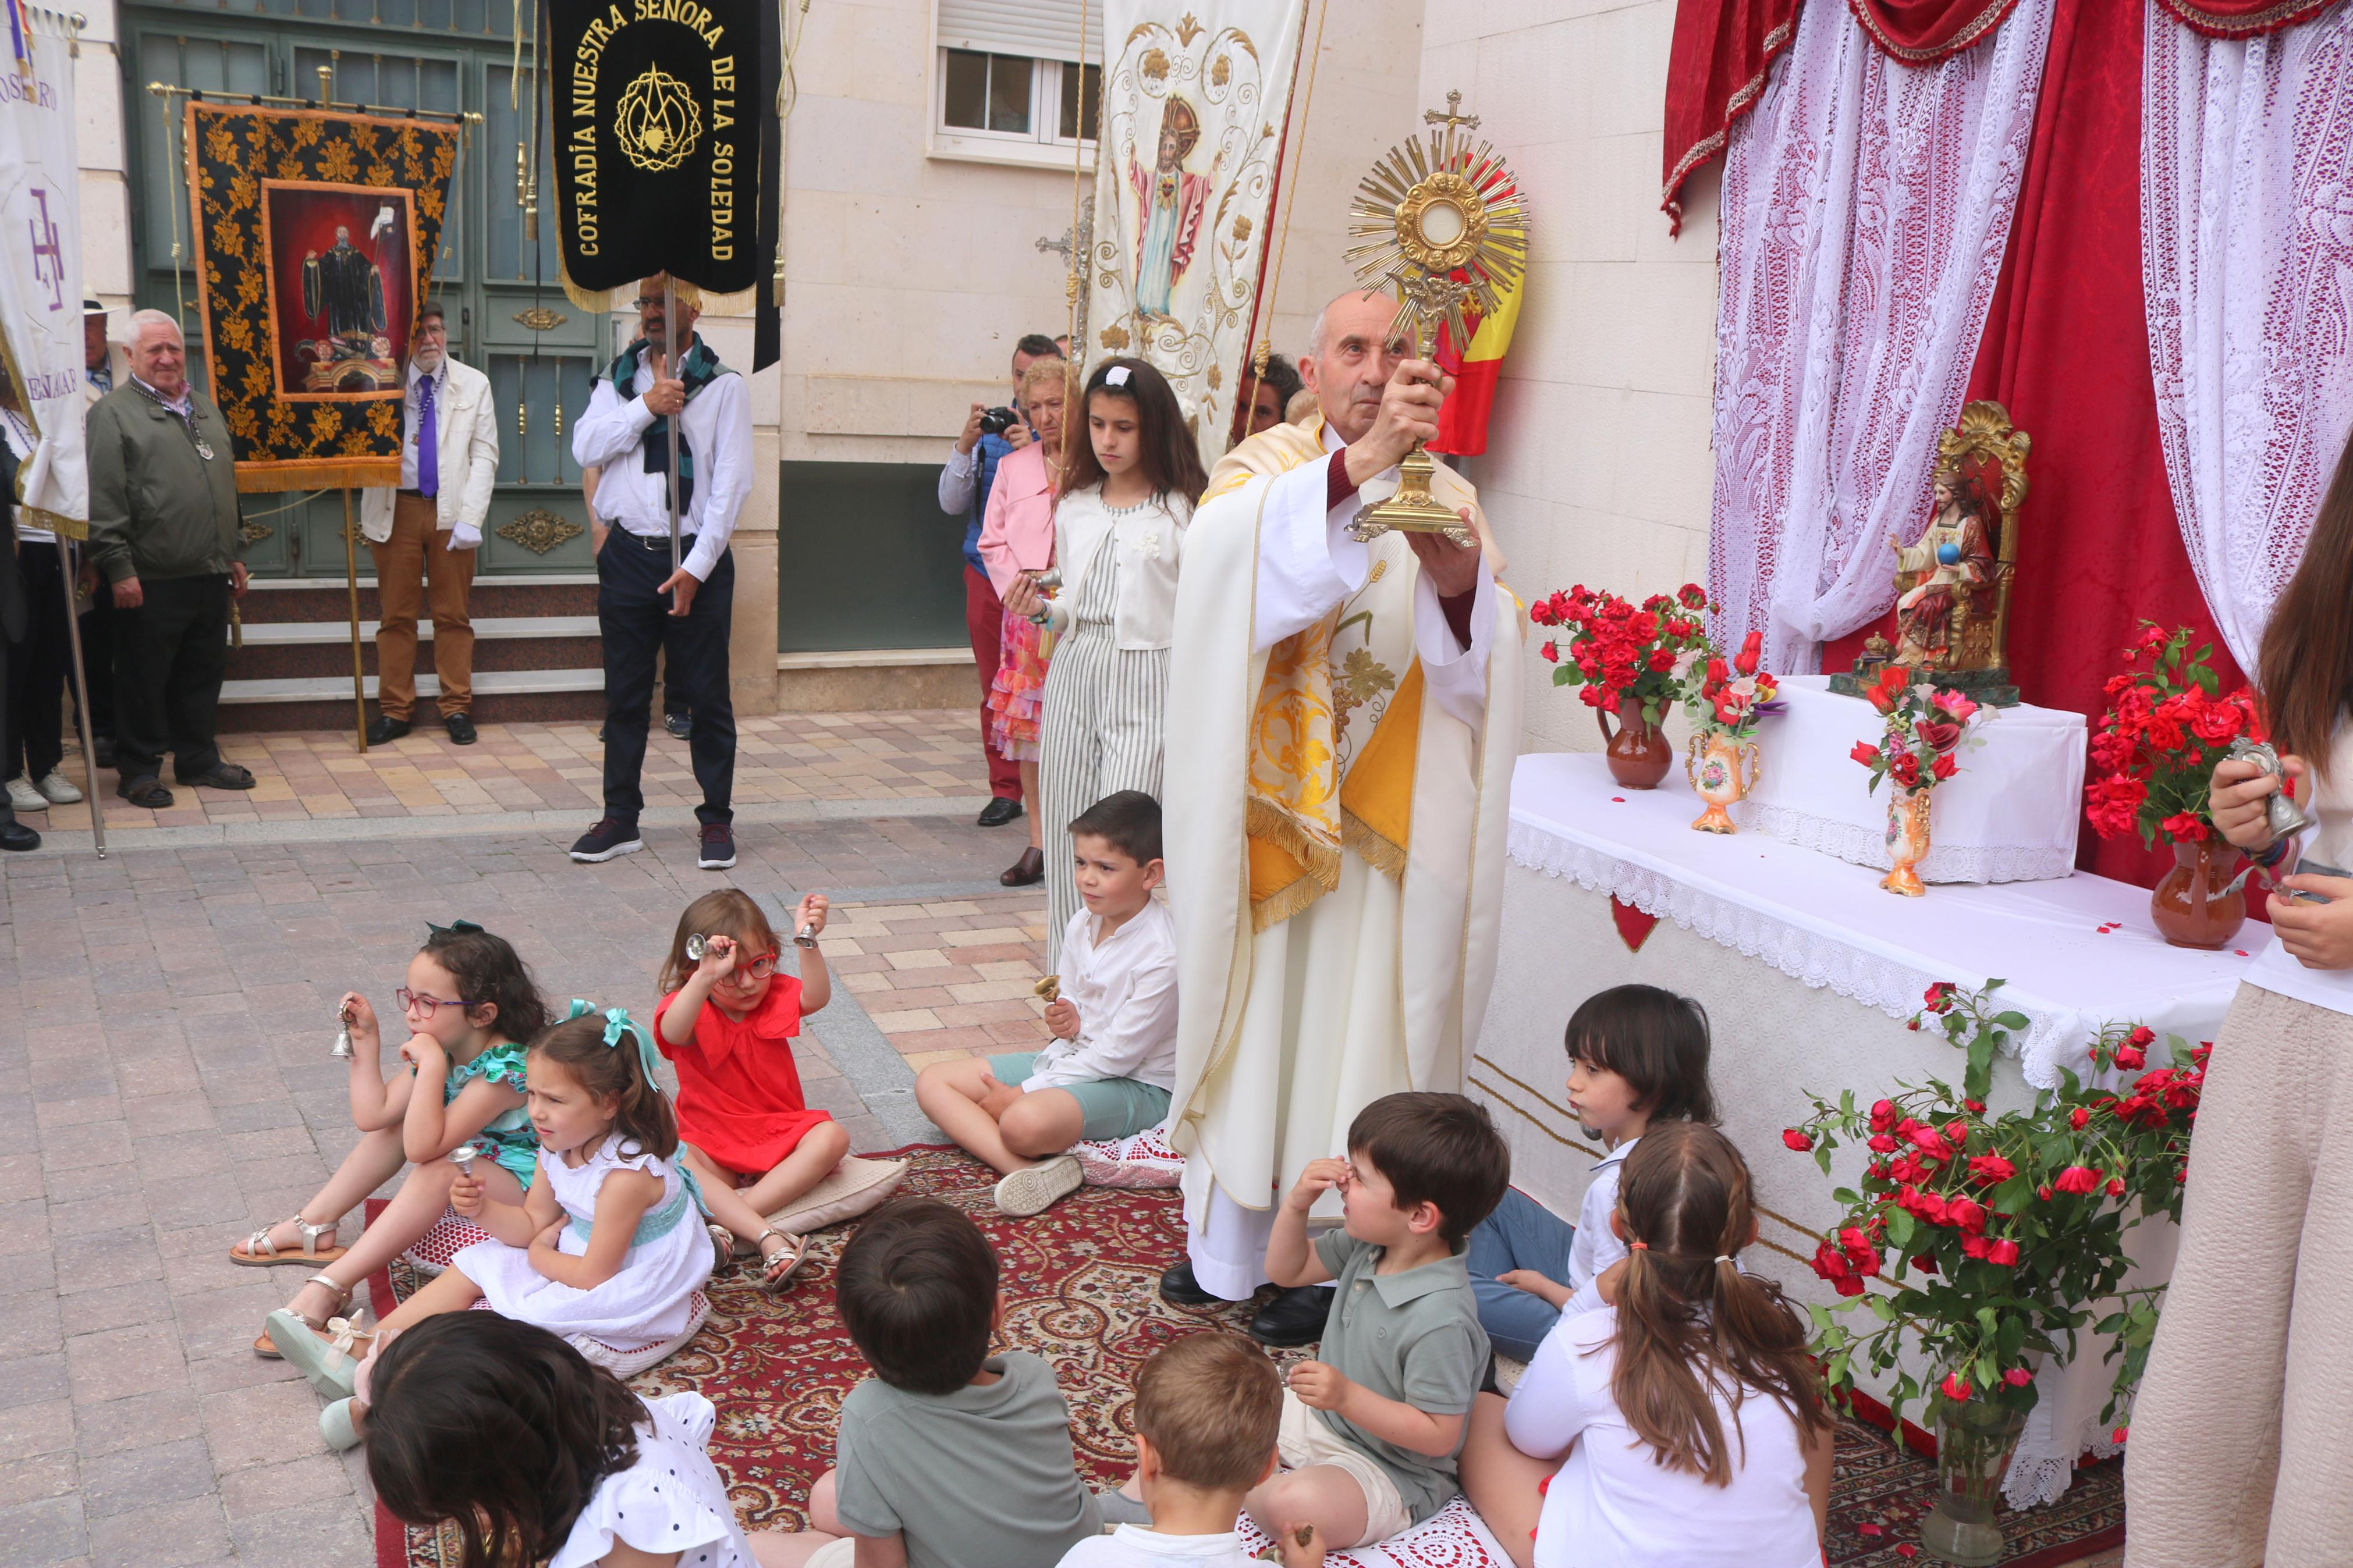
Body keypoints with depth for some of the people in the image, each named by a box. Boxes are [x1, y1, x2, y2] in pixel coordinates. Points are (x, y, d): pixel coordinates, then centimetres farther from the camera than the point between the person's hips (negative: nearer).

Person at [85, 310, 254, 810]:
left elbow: (227, 486, 24)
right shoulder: (114, 413, -6)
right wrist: (119, 567, -17)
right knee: (144, 677, 2)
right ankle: (139, 769, 12)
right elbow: (104, 500, -12)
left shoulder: (205, 409, 18)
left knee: (203, 673, 13)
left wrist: (234, 554, 21)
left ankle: (199, 758, 25)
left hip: (211, 575, 7)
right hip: (150, 581, -6)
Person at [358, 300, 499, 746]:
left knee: (453, 614, 5)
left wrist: (470, 517, -9)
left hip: (450, 510, 1)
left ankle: (457, 709, 12)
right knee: (396, 615, 4)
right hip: (396, 508, 0)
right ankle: (394, 710, 12)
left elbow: (485, 455, 2)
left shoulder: (473, 384, 6)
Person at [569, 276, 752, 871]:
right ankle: (620, 819, 16)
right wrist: (645, 406, -14)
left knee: (708, 696, 1)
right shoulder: (617, 380, 13)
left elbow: (731, 482, -6)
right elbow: (585, 447, -1)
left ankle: (717, 820, 11)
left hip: (697, 558, -3)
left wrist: (696, 567, -12)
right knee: (625, 694, 7)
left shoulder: (723, 386, 0)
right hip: (627, 553, 3)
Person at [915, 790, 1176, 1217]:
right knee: (933, 1081, -3)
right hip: (1073, 1057, 10)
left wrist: (1022, 1093, -16)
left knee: (1025, 1122, -40)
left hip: (1136, 1085, -10)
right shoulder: (1081, 926, 3)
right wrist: (1067, 1018, -8)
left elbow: (1117, 1053, -20)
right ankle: (1025, 1169, -25)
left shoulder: (1164, 954, -22)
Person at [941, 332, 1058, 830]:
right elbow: (952, 504, 6)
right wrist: (964, 447, -8)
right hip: (988, 573, 3)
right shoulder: (988, 427, 10)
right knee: (997, 688, 7)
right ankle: (1006, 789, 16)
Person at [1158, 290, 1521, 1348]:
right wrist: (1357, 462, -37)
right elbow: (1223, 544, -24)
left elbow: (1485, 660, -6)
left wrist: (1463, 583, -29)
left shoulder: (1444, 495, 5)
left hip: (1379, 825, 0)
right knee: (1254, 1015, 10)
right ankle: (1231, 1241, 26)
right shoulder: (1264, 471, 2)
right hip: (1264, 813, 0)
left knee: (1351, 1032, 3)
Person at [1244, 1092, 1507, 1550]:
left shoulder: (1441, 1320, -32)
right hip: (1322, 1415, 9)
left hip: (1388, 1472, -9)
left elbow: (1438, 1436, -26)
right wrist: (1297, 1203, -8)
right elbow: (1287, 1271, 10)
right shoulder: (1368, 1247, -6)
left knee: (1295, 1504, -34)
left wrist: (1348, 1397, -34)